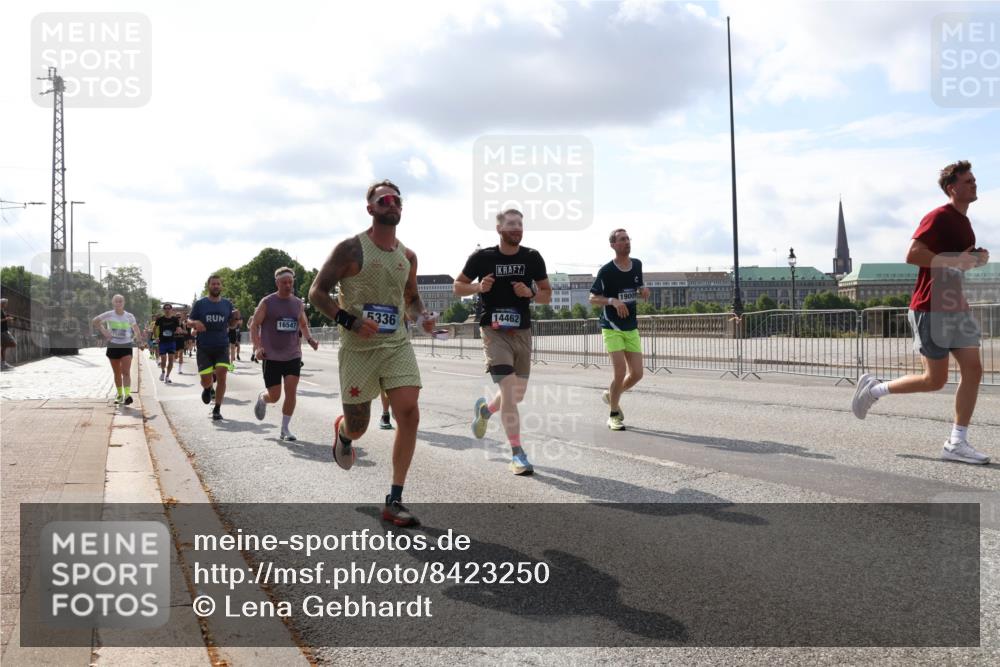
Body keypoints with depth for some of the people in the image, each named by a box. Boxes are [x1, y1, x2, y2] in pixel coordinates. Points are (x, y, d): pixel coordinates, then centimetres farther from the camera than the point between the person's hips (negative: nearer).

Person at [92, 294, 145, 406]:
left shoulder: (130, 316, 1)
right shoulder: (108, 315, -2)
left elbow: (136, 330, 13)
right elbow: (94, 322, 8)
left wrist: (140, 342, 5)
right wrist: (103, 331, -3)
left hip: (126, 346, -1)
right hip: (113, 346, 1)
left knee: (126, 372, -14)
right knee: (117, 373, 10)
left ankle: (127, 394, -23)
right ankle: (119, 395, 24)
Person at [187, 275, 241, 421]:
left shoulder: (227, 304, 7)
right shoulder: (200, 304, 2)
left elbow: (231, 323, 17)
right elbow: (189, 321, 8)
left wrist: (236, 317, -6)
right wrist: (195, 323, -16)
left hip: (222, 347, 1)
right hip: (204, 348, -1)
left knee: (221, 376, -13)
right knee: (206, 381, -2)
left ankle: (217, 409, 1)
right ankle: (208, 388, 38)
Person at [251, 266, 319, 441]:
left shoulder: (298, 303, 7)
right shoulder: (267, 302, -4)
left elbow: (303, 325, 21)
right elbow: (254, 325, -3)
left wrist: (309, 338, 0)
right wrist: (257, 347, -18)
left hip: (293, 355, 3)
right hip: (271, 356, -3)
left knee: (291, 391, -8)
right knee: (274, 396, 0)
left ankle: (285, 429, 4)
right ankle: (261, 398, 37)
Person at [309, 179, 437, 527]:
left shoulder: (408, 256, 9)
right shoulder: (350, 249, -6)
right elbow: (317, 292, -6)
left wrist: (421, 316, 2)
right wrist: (350, 321, -21)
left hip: (397, 345, 4)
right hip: (358, 348, -3)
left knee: (409, 415, -13)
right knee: (357, 428, 5)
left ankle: (394, 501, -4)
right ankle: (341, 431, 47)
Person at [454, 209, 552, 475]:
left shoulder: (532, 258, 2)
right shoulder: (482, 257, -5)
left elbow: (547, 294, 9)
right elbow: (457, 286, 6)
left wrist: (530, 293, -12)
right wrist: (478, 287, -14)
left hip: (522, 332, 4)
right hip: (494, 331, -4)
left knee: (517, 395, 12)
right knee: (509, 393, -14)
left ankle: (484, 408, 44)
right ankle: (517, 454, -4)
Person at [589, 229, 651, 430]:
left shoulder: (637, 265, 5)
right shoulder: (606, 271, -11)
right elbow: (593, 298, -7)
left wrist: (644, 290, -5)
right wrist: (613, 301, -24)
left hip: (632, 328, 6)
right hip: (612, 328, -6)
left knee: (637, 374, 3)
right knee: (620, 372, -13)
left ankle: (611, 395, 31)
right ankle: (614, 416, 6)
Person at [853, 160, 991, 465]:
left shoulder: (964, 221, 16)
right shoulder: (939, 217, -12)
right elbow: (913, 255, -22)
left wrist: (976, 258, 10)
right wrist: (956, 260, -23)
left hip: (956, 307, 9)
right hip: (931, 308, -9)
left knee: (973, 370, 0)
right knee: (935, 380, -3)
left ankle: (957, 443, 4)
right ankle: (873, 388, 17)